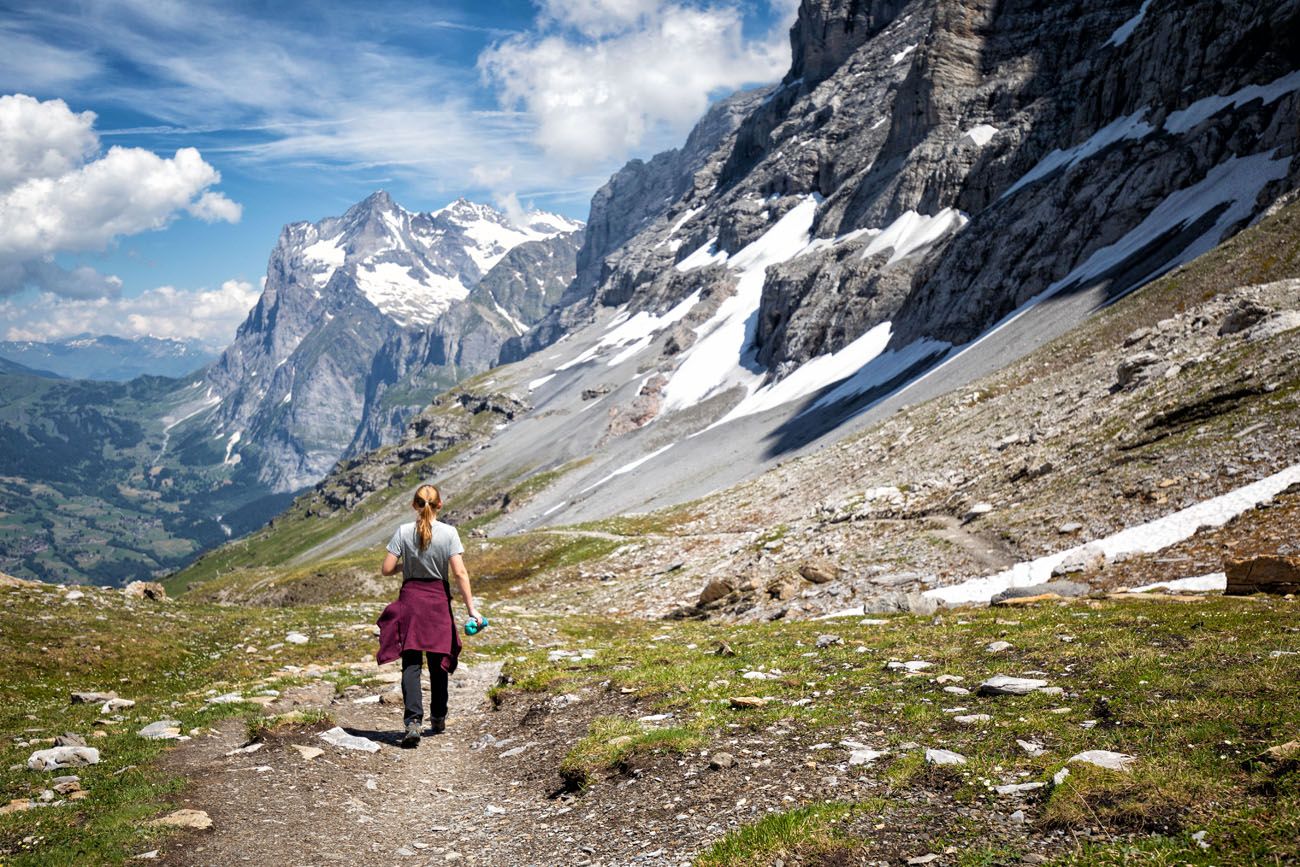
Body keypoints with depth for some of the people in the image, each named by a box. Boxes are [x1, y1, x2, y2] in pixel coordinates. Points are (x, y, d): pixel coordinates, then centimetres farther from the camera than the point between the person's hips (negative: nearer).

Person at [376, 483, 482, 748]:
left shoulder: (404, 532, -5)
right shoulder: (448, 532, -7)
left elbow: (386, 569, -5)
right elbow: (460, 572, -11)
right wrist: (471, 608, -8)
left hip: (410, 599, 0)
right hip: (438, 599, 0)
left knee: (411, 663, 0)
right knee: (438, 662, 14)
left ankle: (413, 722, -15)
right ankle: (438, 720, 26)